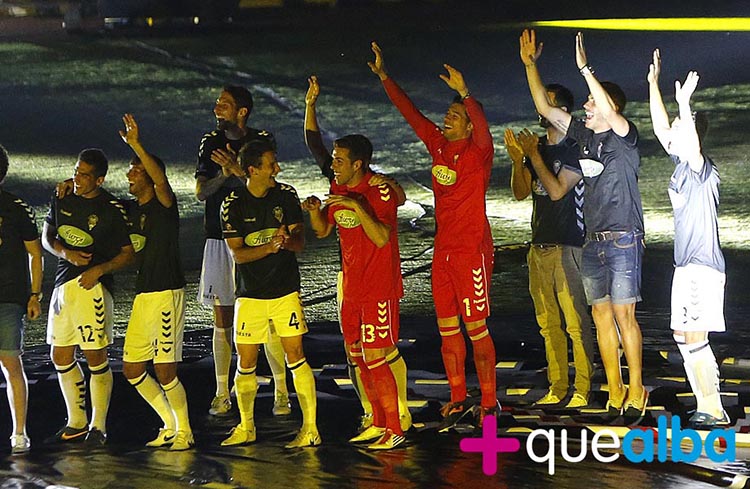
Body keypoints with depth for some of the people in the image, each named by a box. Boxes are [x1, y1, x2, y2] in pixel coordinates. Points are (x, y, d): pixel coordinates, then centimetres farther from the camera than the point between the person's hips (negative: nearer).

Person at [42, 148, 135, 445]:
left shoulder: (112, 209, -7)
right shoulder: (63, 198, 8)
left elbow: (128, 254, -3)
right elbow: (47, 236, 16)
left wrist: (100, 269, -17)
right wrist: (65, 252, -4)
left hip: (93, 285, -6)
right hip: (63, 283, 6)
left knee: (95, 356, -3)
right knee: (61, 356, 9)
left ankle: (98, 426, 7)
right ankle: (76, 423, 23)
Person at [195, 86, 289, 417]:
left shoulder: (262, 141, -1)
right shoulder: (211, 143, 9)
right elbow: (200, 191, 1)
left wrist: (238, 170, -29)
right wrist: (224, 174, -17)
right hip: (219, 237, 3)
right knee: (222, 319, 6)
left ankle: (281, 391, 2)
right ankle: (222, 393, 12)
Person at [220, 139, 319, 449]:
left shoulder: (286, 195, 0)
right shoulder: (233, 204, -4)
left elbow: (300, 242, -1)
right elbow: (237, 253, -8)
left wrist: (287, 239, -25)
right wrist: (268, 247, -25)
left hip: (285, 291, 0)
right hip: (250, 294, 0)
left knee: (295, 357, -5)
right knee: (246, 363, 5)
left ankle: (310, 428, -1)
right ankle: (246, 427, 21)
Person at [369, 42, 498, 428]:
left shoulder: (477, 152, -10)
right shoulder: (438, 144, 8)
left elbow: (483, 128, -31)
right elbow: (408, 112, 13)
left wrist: (465, 93, -45)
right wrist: (383, 76, 11)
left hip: (472, 251, -7)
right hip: (443, 250, 7)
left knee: (476, 328, -5)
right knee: (447, 328, 9)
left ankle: (489, 402, 1)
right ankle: (458, 399, 17)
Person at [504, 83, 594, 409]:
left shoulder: (574, 149, -7)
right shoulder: (537, 148, 15)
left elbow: (557, 190, -16)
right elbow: (520, 193, 12)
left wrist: (534, 156, -15)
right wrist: (518, 160, -3)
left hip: (567, 246, -7)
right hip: (539, 245, 7)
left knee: (576, 322, -8)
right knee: (548, 323, 9)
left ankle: (582, 389, -6)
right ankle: (557, 388, 15)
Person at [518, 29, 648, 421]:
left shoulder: (624, 136, -7)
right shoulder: (584, 140, 12)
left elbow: (610, 113, -29)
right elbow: (546, 109, 16)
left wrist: (585, 69, -30)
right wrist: (530, 66, 12)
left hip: (623, 240, -7)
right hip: (593, 242, 7)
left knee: (623, 315, -8)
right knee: (601, 316, 5)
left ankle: (636, 393, -3)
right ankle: (615, 394, 10)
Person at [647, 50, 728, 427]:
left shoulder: (703, 170, -12)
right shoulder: (680, 166, 12)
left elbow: (693, 147, -34)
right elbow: (661, 130, 18)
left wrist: (684, 105, -42)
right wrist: (653, 84, 17)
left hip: (703, 266, -9)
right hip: (686, 265, 9)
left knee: (694, 338, -11)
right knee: (683, 336, 10)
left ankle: (714, 411, -8)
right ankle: (707, 407, 14)